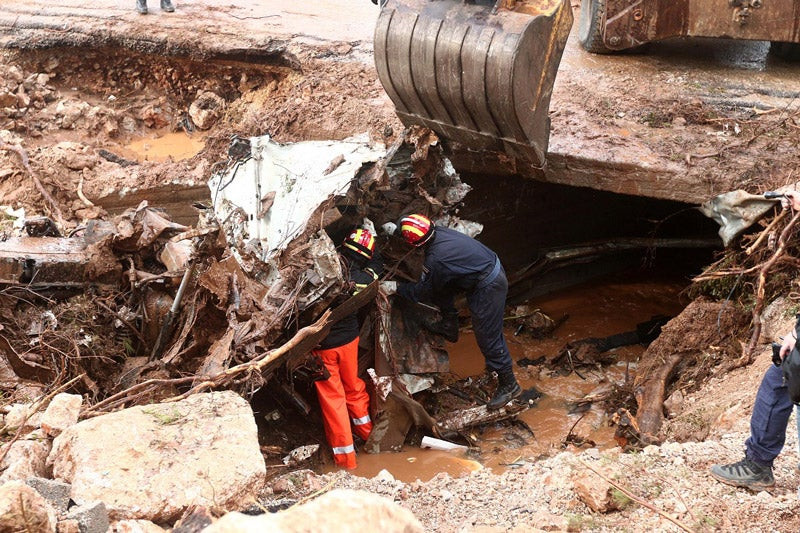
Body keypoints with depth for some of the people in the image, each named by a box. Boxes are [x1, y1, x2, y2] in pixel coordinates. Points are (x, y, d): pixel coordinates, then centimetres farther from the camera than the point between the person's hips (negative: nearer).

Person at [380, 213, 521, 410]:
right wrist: (396, 230, 22)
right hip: (492, 266, 9)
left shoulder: (435, 259, -28)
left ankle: (509, 385, 13)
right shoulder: (438, 231, -6)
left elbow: (421, 291, -10)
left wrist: (396, 287, 0)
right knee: (438, 284, 18)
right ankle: (449, 326, 35)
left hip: (488, 287, -9)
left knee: (488, 337, 1)